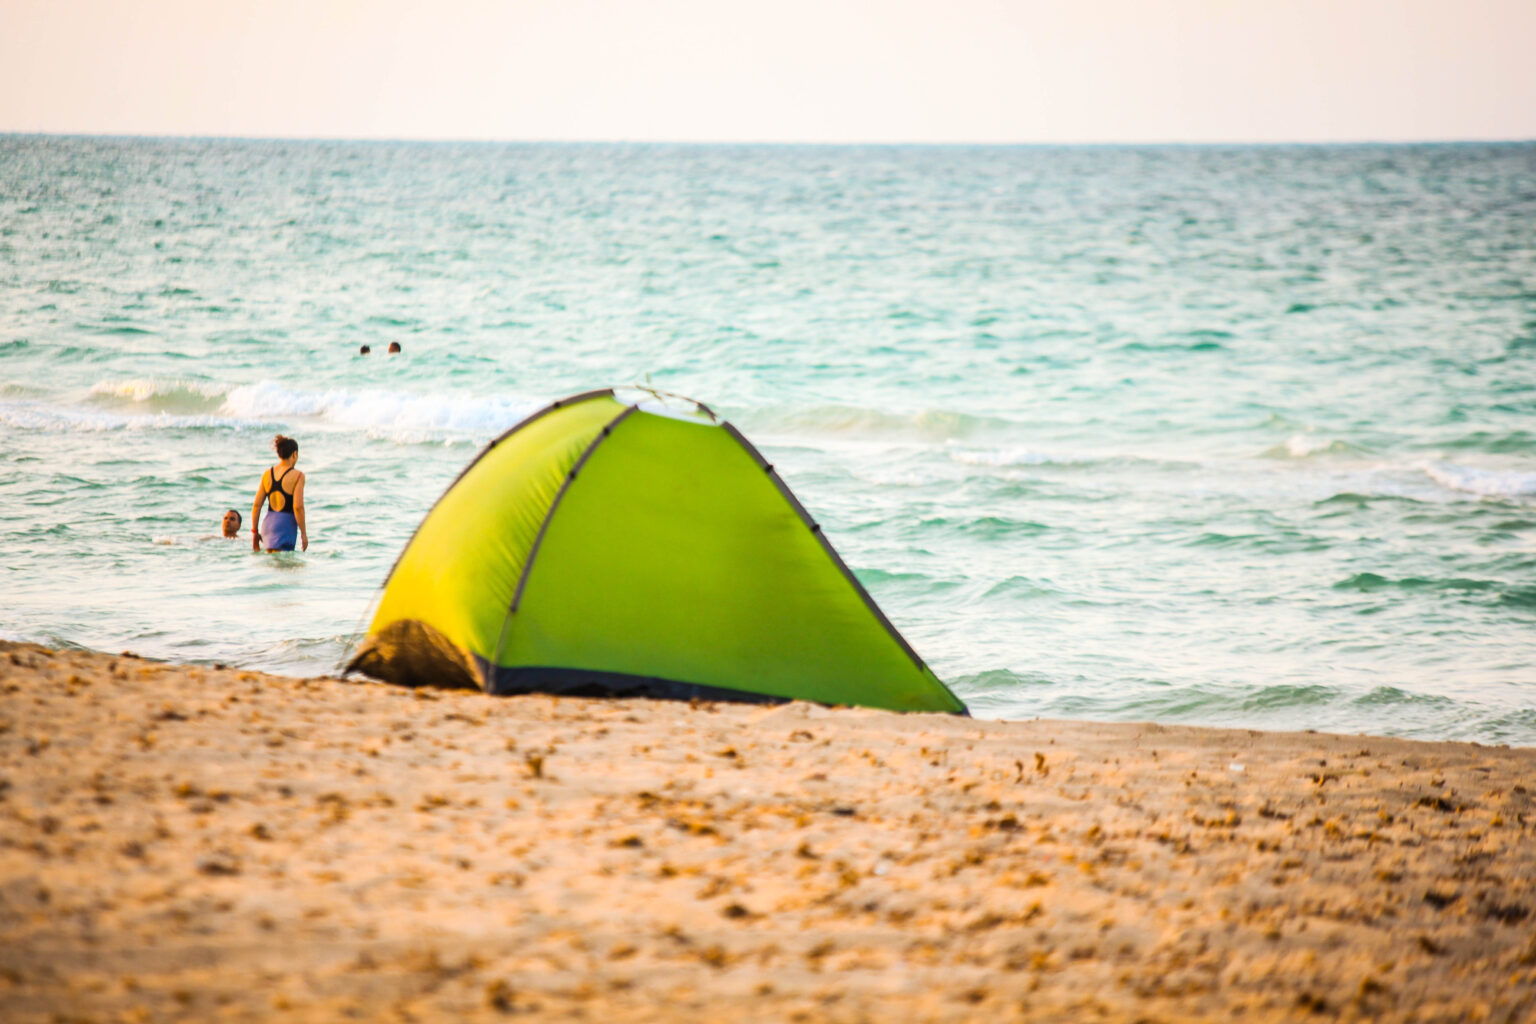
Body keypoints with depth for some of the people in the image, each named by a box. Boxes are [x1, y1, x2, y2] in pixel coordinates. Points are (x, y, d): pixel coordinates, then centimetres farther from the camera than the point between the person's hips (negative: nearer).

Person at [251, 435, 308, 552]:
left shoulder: (267, 475, 8)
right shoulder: (297, 476, -7)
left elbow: (256, 505, 8)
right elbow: (298, 507, -13)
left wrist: (254, 531, 15)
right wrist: (303, 533, -5)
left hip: (268, 522, 5)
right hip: (286, 524, -5)